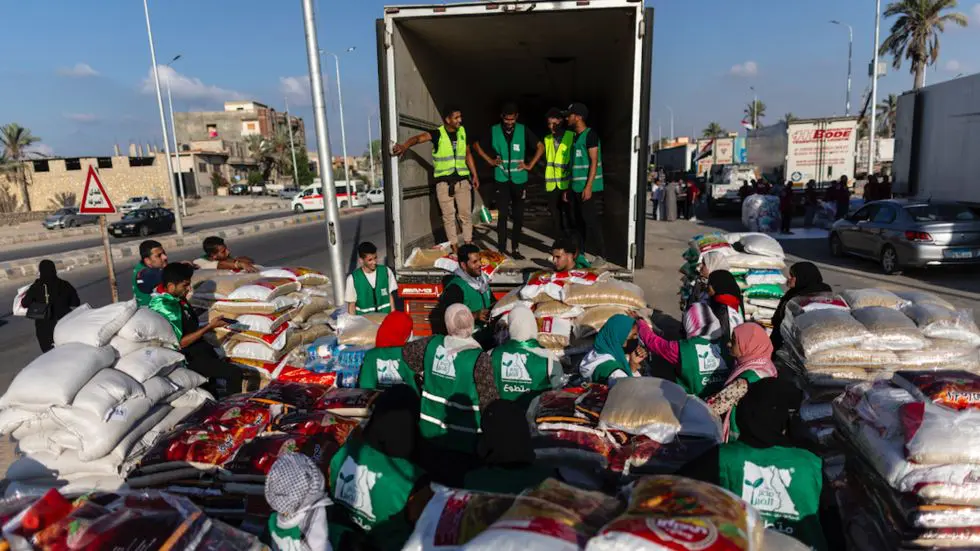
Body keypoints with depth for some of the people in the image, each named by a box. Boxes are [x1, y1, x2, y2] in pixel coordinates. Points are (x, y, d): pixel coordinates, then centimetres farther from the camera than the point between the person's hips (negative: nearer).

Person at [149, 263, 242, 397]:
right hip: (189, 356, -9)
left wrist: (213, 324, 4)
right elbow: (180, 343, -21)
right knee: (235, 374, -18)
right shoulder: (166, 307, -21)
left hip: (199, 348, 10)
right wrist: (210, 327, -18)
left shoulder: (178, 298, 7)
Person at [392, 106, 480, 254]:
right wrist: (404, 146, -46)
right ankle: (454, 245, 13)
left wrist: (474, 175, 14)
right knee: (448, 215, 4)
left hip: (462, 180, 3)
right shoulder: (438, 134, -8)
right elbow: (418, 138, -25)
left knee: (466, 213, 5)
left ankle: (468, 243, 16)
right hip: (443, 182, -3)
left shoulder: (462, 132, 6)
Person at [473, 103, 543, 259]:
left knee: (518, 216, 5)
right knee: (503, 215, -2)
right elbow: (476, 144, 11)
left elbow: (540, 147, 7)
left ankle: (515, 248, 16)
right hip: (501, 179, -1)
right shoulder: (494, 131, -1)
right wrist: (490, 160, 5)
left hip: (519, 180, 1)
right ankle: (501, 249, 5)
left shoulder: (524, 131, -1)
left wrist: (530, 165, 0)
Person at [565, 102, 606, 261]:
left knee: (591, 221, -8)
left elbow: (594, 162, -15)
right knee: (579, 222, 11)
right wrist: (569, 187, 18)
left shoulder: (590, 135, -9)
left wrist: (588, 186, -22)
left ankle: (601, 257, -4)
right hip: (576, 187, 9)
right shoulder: (576, 136, 17)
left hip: (588, 187, -9)